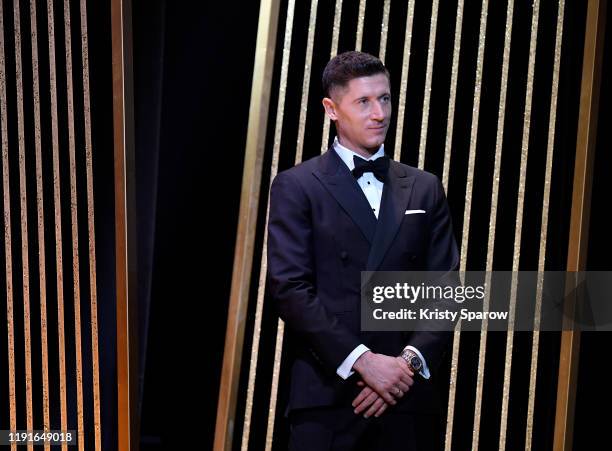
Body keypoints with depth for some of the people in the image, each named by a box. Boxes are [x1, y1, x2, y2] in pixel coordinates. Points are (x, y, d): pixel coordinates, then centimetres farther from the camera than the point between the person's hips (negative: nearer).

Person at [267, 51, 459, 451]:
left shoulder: (425, 189, 13)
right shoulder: (296, 188, 2)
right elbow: (290, 288, -7)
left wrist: (410, 362, -7)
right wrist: (362, 360, -13)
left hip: (407, 398, 3)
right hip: (327, 398, -3)